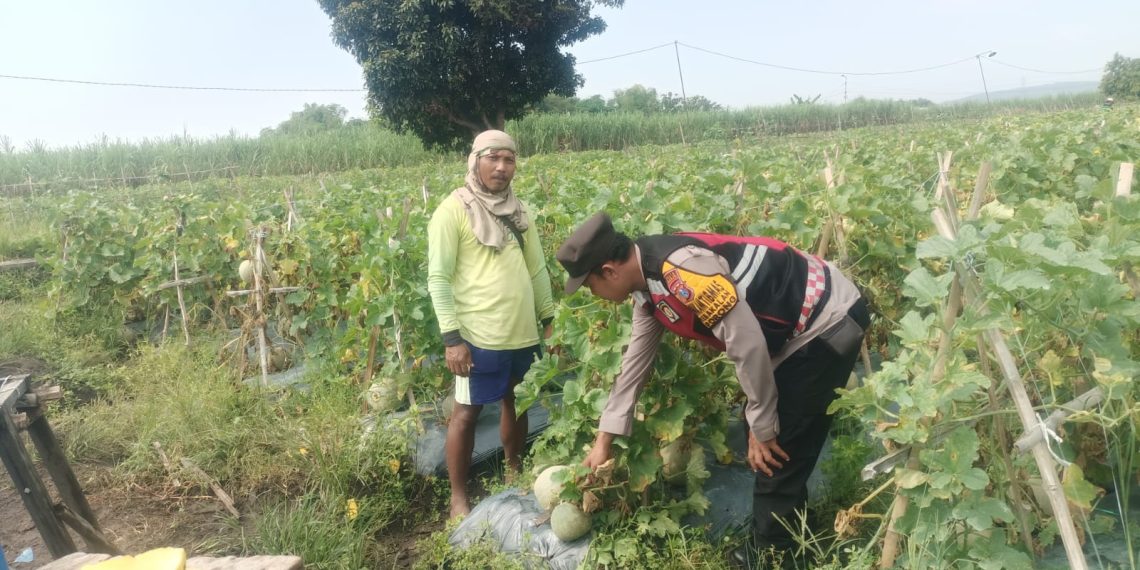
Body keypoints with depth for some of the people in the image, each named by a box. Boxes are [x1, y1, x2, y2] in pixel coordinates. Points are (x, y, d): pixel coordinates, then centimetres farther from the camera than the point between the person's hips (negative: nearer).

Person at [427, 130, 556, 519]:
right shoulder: (454, 210, -8)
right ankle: (458, 496, 19)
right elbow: (438, 278, -9)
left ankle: (514, 471, 39)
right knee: (466, 413, 5)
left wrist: (549, 319, 15)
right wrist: (451, 337, -15)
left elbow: (538, 269, 18)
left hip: (523, 333, 6)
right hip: (479, 336, -6)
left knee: (516, 403, 18)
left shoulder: (518, 210, 10)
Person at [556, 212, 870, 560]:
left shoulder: (678, 266, -30)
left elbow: (747, 343, -27)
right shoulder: (649, 285, 2)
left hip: (828, 322, -10)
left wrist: (763, 427, -14)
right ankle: (774, 544, 37)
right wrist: (604, 439, 15)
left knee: (778, 458, -4)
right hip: (793, 329, 10)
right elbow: (636, 360, 11)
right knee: (763, 453, 19)